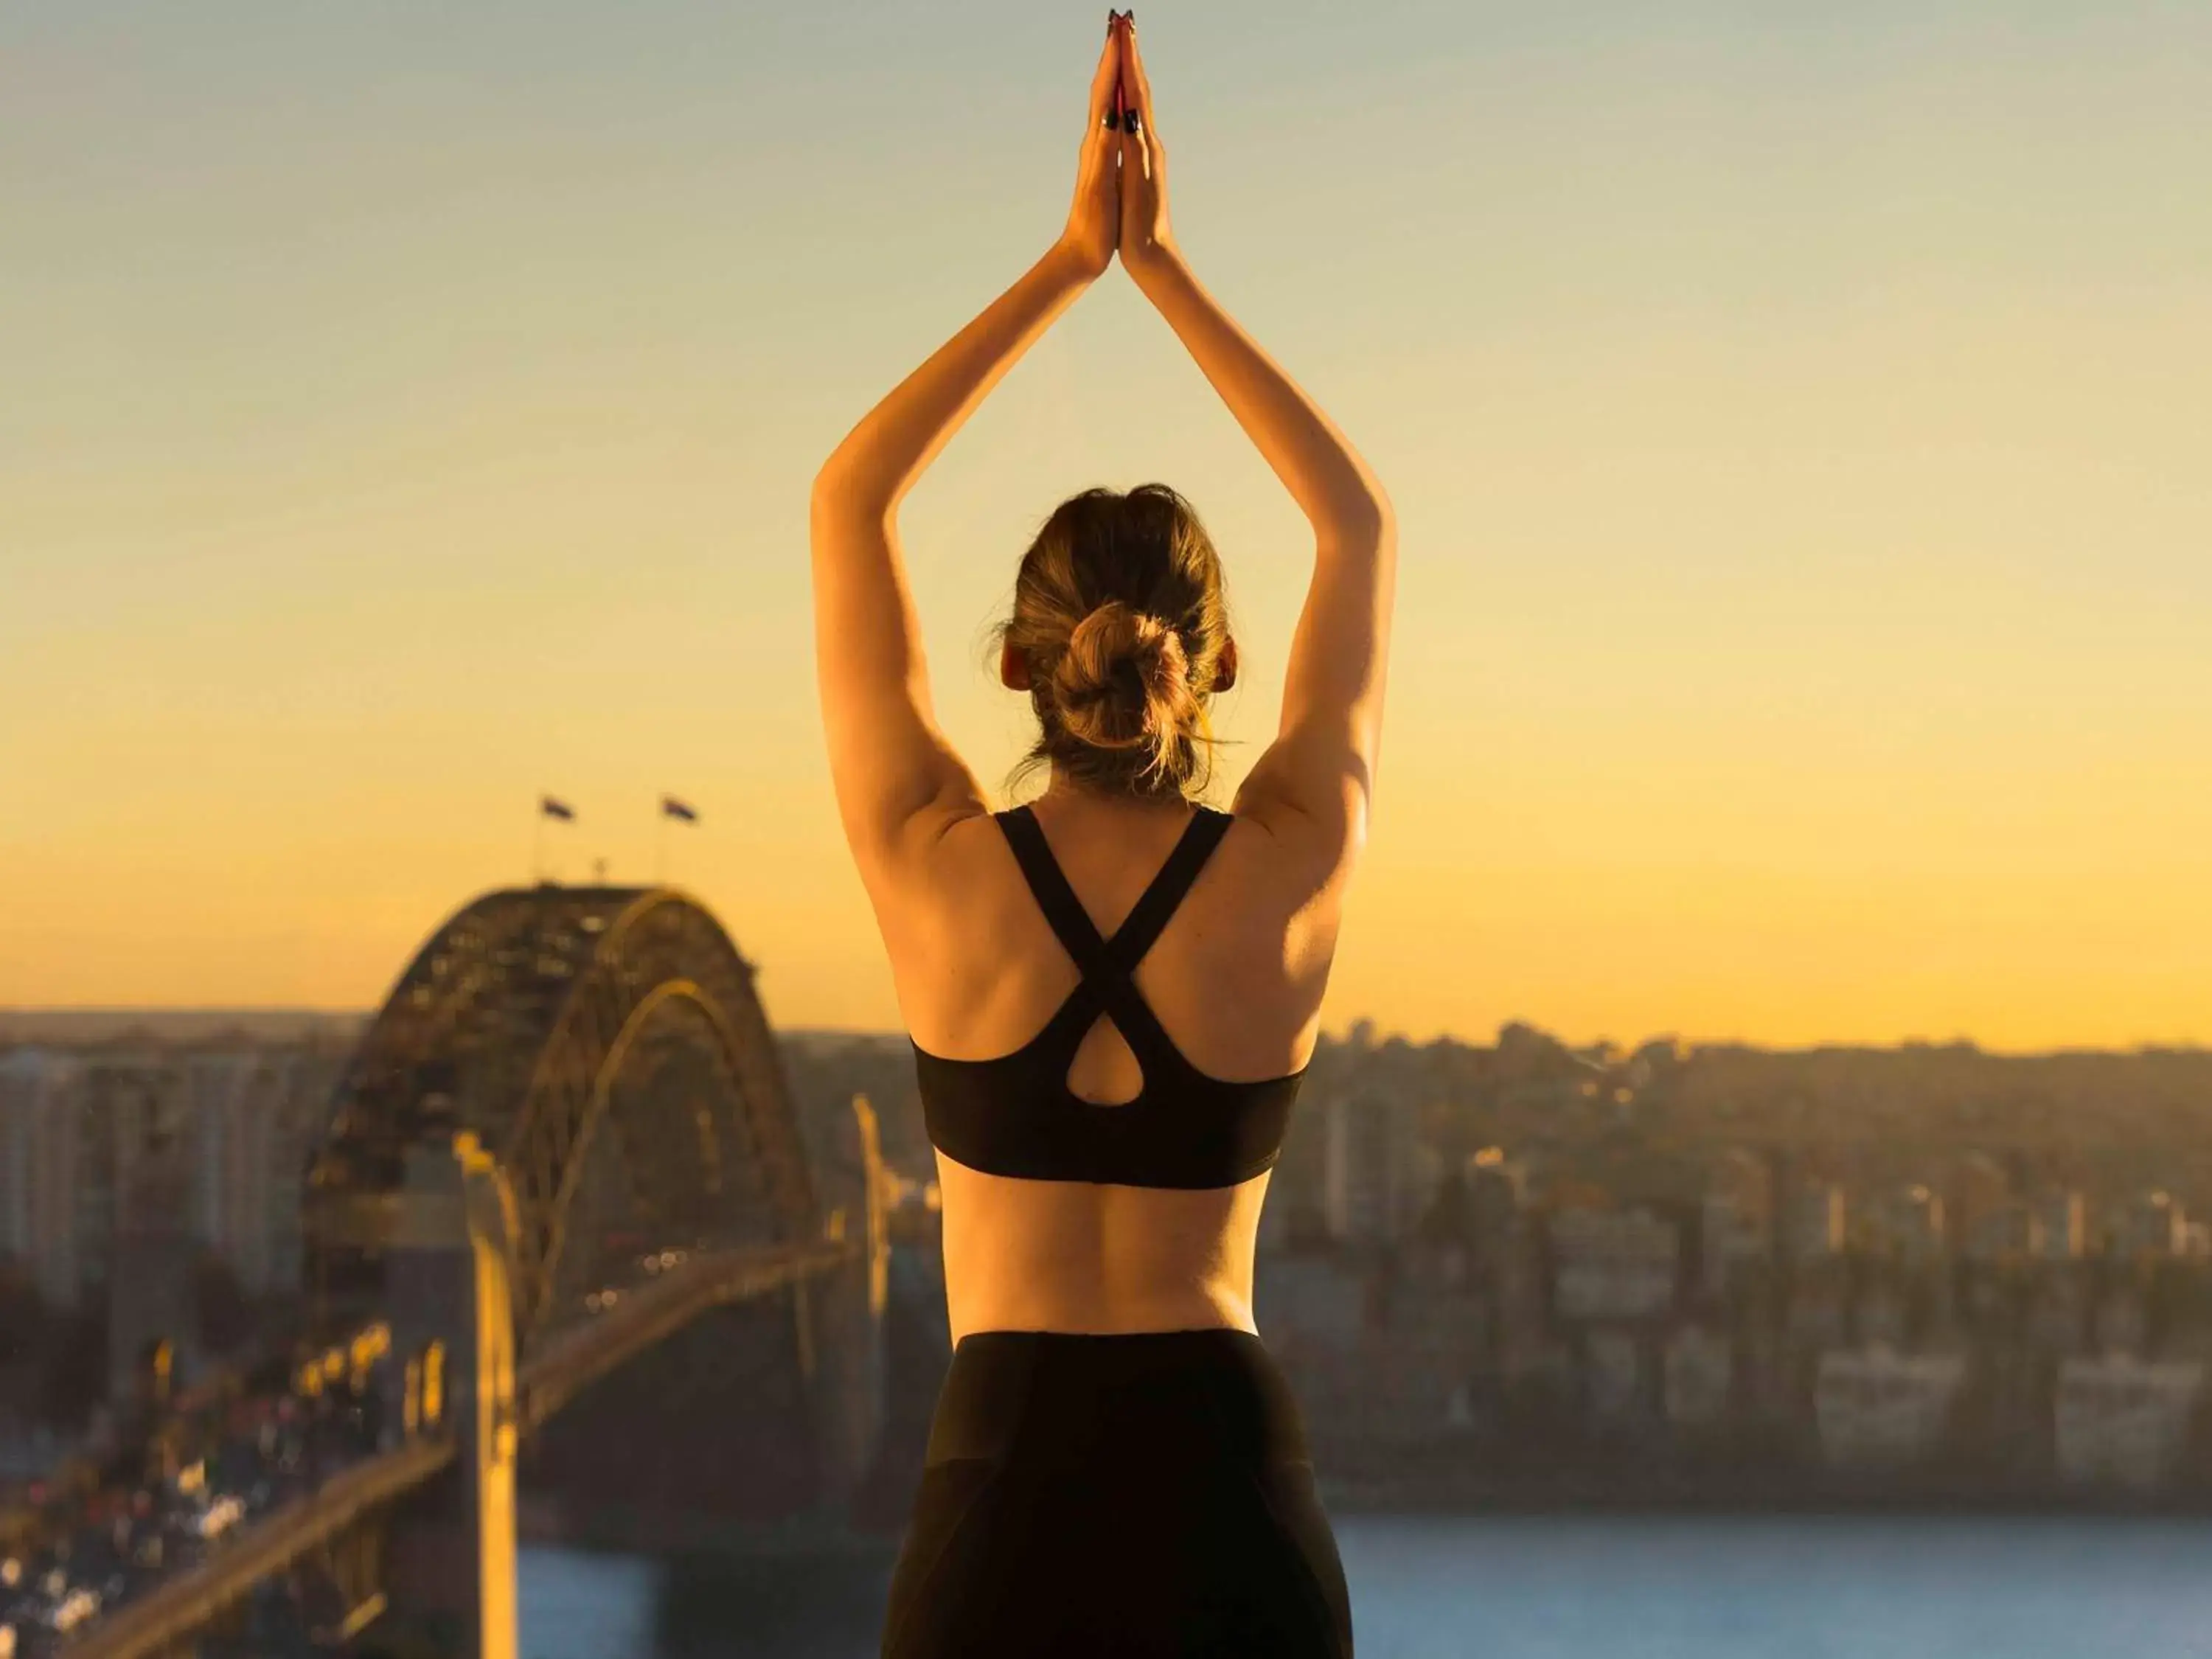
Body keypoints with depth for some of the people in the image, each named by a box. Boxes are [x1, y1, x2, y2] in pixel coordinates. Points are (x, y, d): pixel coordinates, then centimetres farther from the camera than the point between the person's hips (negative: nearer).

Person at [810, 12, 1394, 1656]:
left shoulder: (937, 871, -6)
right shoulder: (1288, 878, -4)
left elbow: (850, 500, 7)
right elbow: (1363, 525, 11)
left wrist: (1070, 260, 8)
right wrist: (1161, 263, 12)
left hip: (1007, 1499, -1)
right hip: (1236, 1513, 1)